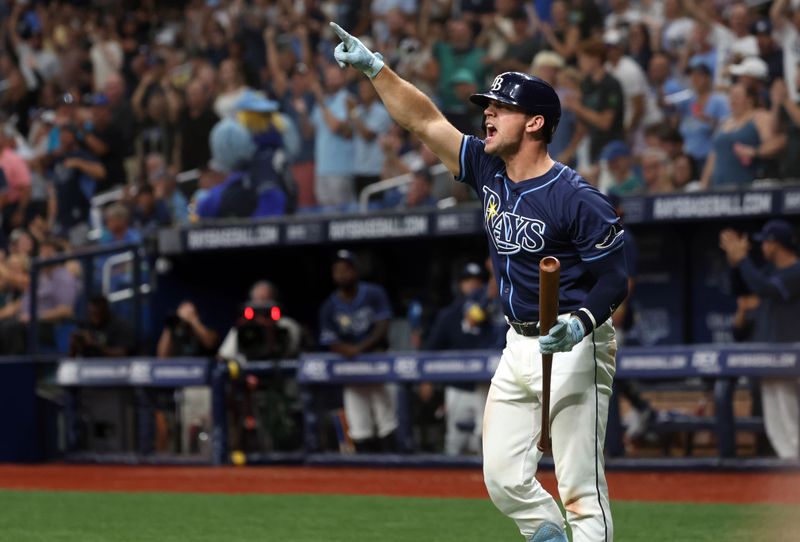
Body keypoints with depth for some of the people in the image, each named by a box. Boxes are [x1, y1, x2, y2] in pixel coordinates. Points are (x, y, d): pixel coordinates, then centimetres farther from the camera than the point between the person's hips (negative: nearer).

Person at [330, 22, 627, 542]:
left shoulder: (578, 199, -18)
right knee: (504, 480, 8)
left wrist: (581, 324, -30)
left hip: (574, 348, -8)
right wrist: (375, 67, 1)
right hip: (520, 344, 8)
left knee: (581, 489, -10)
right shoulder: (488, 170, 3)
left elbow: (616, 279, -14)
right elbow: (426, 121, 7)